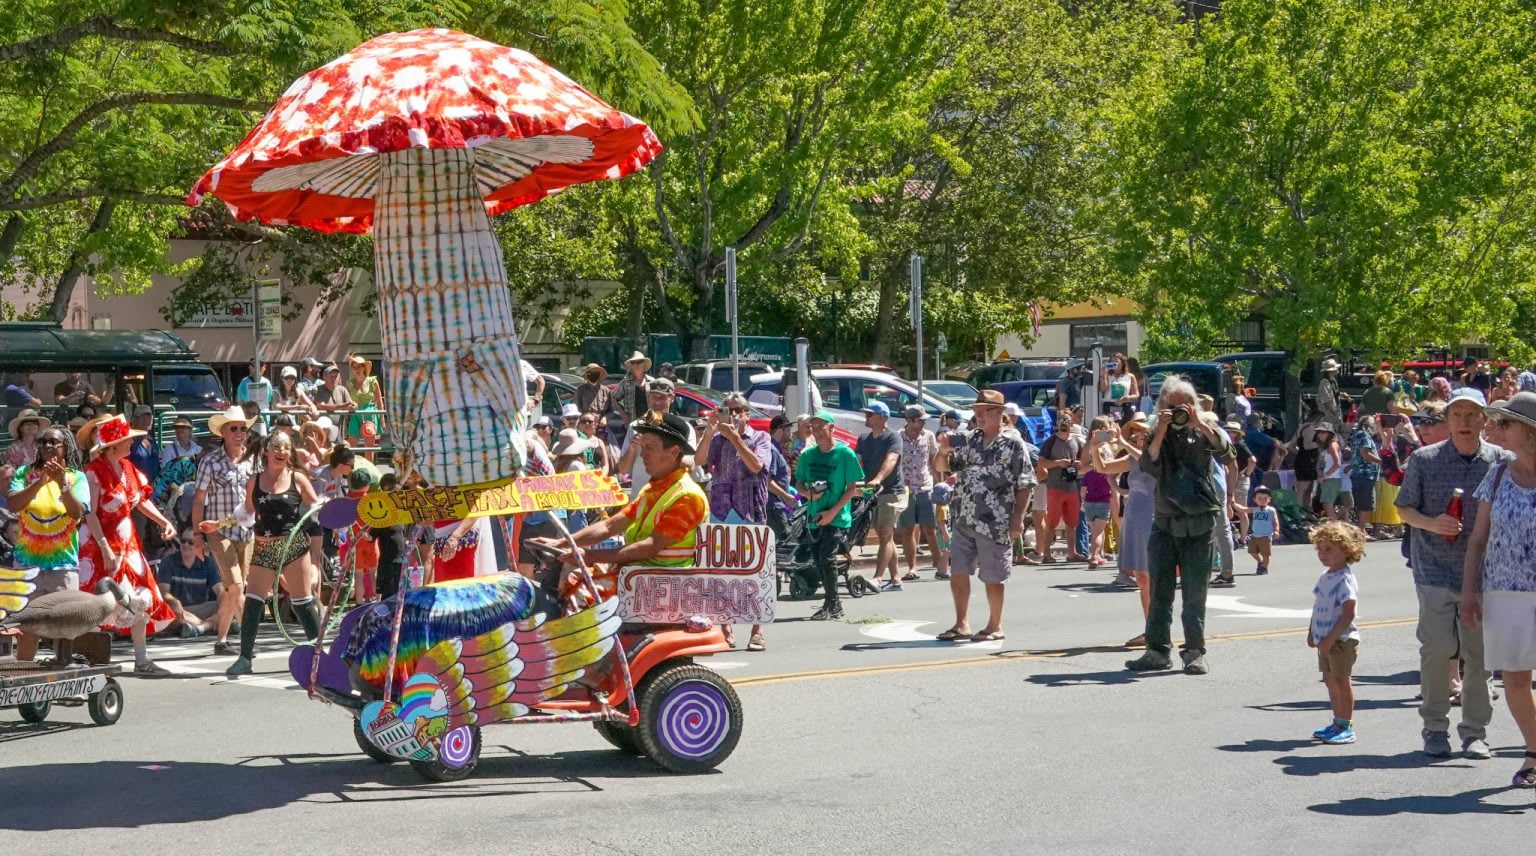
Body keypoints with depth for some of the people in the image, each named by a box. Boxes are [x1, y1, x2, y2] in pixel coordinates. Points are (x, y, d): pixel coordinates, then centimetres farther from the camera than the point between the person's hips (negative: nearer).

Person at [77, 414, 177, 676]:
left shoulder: (128, 467, 7)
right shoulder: (95, 471, -16)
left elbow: (142, 500, 18)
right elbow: (90, 513, -20)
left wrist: (164, 522, 5)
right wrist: (105, 548, -24)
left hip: (128, 542, 8)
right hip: (101, 544, -8)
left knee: (141, 600, 8)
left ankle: (141, 660, 14)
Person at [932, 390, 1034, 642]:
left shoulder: (1013, 443, -6)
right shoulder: (968, 440, 10)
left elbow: (1025, 485, -8)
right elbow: (942, 467, 14)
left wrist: (1017, 519, -14)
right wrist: (944, 451, -8)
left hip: (994, 524, -6)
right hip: (963, 521, 6)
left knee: (992, 577, 2)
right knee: (958, 572, 7)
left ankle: (995, 627, 15)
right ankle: (961, 625, 18)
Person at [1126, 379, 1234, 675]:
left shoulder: (1204, 430, 4)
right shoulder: (1157, 433, 7)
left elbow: (1226, 455, -13)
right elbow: (1148, 466, -9)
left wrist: (1200, 424, -18)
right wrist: (1162, 431, -16)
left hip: (1199, 523, -2)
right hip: (1165, 520, 2)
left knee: (1195, 592, 1)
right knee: (1159, 590, 3)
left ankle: (1195, 652, 7)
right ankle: (1157, 650, 9)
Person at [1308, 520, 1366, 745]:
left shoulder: (1345, 580, -19)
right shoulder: (1326, 576, 10)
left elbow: (1348, 614, -23)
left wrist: (1330, 639, -25)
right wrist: (1312, 632, 15)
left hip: (1342, 640, -9)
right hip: (1326, 641, 9)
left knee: (1341, 680, -3)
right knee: (1330, 680, 15)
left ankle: (1346, 727, 4)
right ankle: (1338, 722, 26)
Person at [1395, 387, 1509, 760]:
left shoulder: (1502, 461, 3)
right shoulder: (1424, 459, 1)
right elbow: (1404, 509, 5)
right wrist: (1431, 523, -13)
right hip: (1435, 568, -1)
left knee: (1479, 652, 3)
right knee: (1438, 647, -9)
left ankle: (1475, 732, 16)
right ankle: (1434, 728, 7)